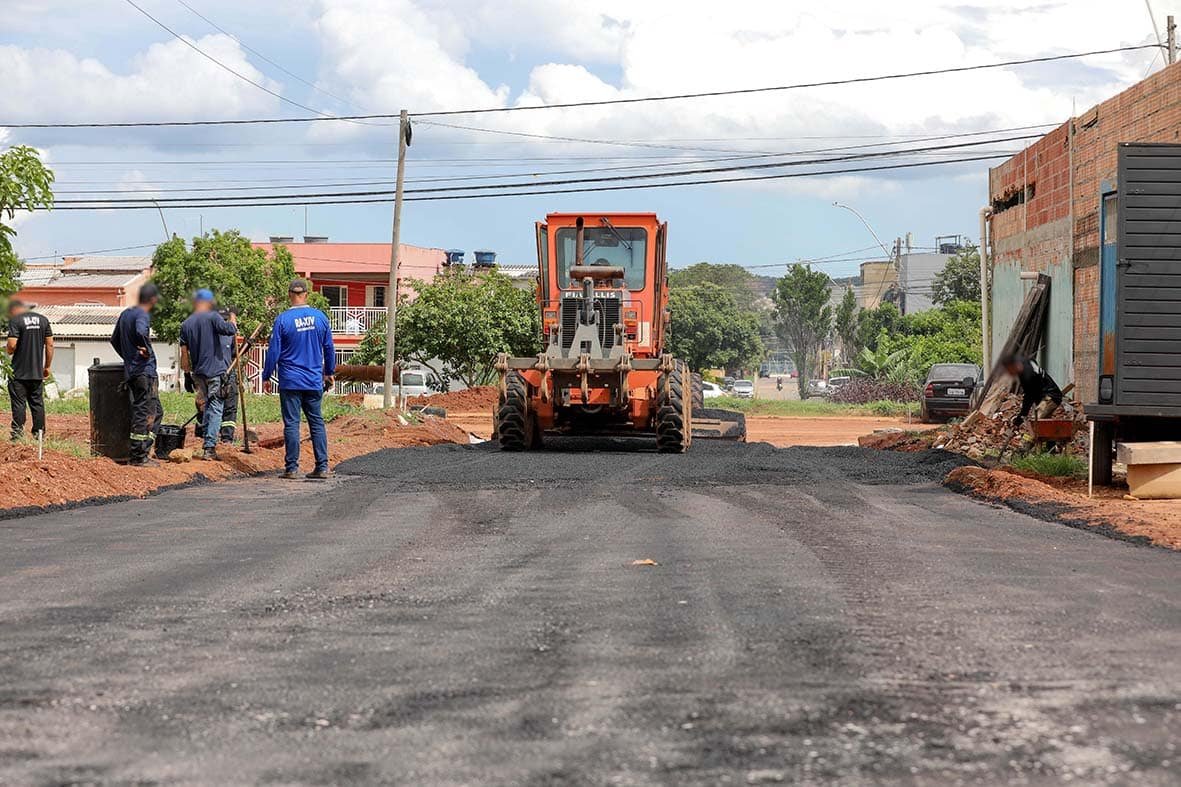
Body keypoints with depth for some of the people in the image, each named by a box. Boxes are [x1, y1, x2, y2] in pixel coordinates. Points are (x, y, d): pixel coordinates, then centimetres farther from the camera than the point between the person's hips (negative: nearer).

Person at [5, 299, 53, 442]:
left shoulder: (15, 320, -9)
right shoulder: (43, 320, 8)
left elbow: (12, 345, -18)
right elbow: (50, 345, 7)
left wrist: (8, 351, 5)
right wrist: (47, 367, 13)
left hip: (19, 372, -5)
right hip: (37, 372, 5)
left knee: (18, 403, 1)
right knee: (37, 402, 10)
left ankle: (18, 433, 0)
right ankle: (39, 433, 12)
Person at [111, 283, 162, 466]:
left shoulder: (125, 314, 15)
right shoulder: (142, 315, -13)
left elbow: (115, 340, 25)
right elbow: (141, 332, -35)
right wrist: (147, 350, -20)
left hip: (131, 370, 9)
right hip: (144, 371, -9)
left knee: (156, 412, 16)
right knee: (144, 414, -4)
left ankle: (143, 453, 16)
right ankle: (138, 457, -2)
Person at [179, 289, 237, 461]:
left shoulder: (186, 324, 7)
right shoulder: (212, 317, -9)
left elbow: (184, 352, 9)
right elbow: (230, 330, -21)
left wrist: (188, 372, 19)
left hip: (198, 373, 5)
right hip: (216, 371, -5)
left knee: (204, 407, 19)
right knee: (215, 409, -4)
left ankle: (206, 443, 25)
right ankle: (209, 448, -11)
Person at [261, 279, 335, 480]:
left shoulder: (283, 320, -7)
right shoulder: (320, 317, 2)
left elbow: (274, 351, -6)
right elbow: (329, 348, 10)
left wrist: (267, 376, 5)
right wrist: (329, 372, 23)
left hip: (290, 381, -3)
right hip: (314, 381, 3)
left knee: (291, 423, 1)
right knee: (317, 422, 8)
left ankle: (291, 467, 1)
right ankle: (322, 466, 4)